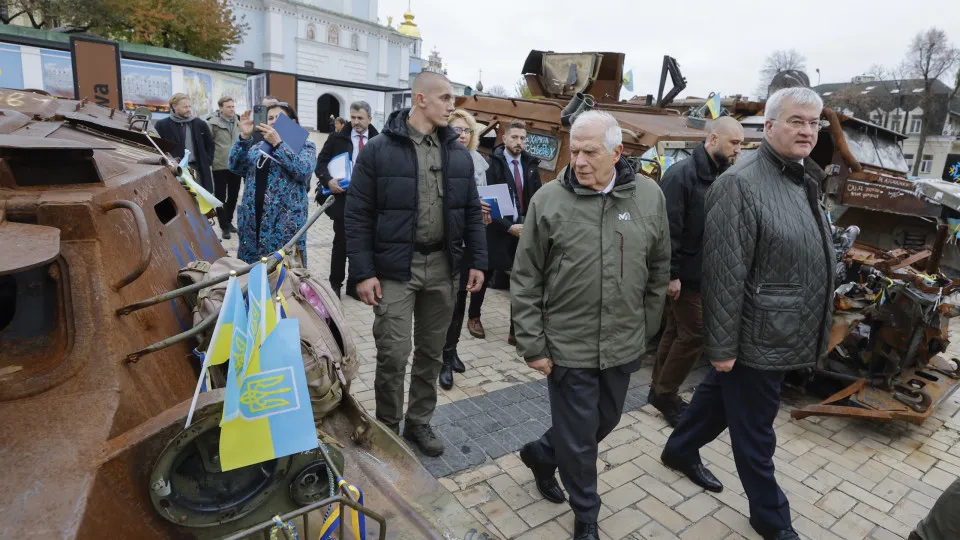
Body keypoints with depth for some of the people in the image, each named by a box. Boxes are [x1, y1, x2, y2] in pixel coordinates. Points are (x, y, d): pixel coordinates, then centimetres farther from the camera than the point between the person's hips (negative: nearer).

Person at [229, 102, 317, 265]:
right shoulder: (257, 146, 17)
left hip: (286, 221, -5)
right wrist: (244, 137, -7)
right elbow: (235, 167, 4)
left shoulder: (305, 146, 3)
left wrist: (278, 143, -17)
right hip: (253, 219, 5)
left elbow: (303, 170, -16)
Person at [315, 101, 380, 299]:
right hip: (343, 197, -1)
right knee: (341, 242, 4)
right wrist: (328, 180, -13)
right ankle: (335, 283, 19)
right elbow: (321, 162, 4)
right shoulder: (337, 138, 3)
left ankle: (354, 284, 22)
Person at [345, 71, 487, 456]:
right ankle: (387, 428, 21)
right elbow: (357, 215, -6)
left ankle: (419, 422, 31)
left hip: (442, 267, 4)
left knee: (431, 351, 13)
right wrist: (363, 272, -11)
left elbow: (472, 212, 11)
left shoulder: (459, 153, 8)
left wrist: (477, 261, 5)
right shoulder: (379, 149, -5)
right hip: (395, 267, -4)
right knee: (394, 353, -2)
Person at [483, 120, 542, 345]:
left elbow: (537, 198, 10)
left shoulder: (531, 164, 7)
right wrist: (509, 227, -17)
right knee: (485, 275, 12)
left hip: (524, 230, 4)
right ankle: (474, 317, 35)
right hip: (499, 230, -3)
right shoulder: (493, 162, -8)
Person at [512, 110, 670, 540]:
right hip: (568, 344, -3)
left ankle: (541, 454, 49)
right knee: (578, 436, 9)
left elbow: (659, 268, 8)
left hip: (623, 344, 4)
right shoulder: (548, 200, -11)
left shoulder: (650, 196, -2)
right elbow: (525, 279, -7)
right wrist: (532, 344, -8)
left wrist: (646, 326, 9)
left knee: (605, 421, 21)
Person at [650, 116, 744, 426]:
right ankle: (665, 395, 13)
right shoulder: (682, 174, -16)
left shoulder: (722, 176, 10)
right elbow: (668, 228, -21)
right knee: (694, 333, -4)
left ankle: (660, 391, 28)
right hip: (684, 273, -8)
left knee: (677, 330, 15)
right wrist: (672, 273, -21)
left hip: (703, 272, 8)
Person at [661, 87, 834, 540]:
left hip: (783, 334, 9)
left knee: (720, 394, 24)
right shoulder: (741, 184, -21)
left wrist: (813, 331, 21)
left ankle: (679, 451, 46)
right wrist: (722, 345, -21)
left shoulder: (804, 179, 9)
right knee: (754, 432, 10)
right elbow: (724, 273, -23)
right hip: (756, 337, -9)